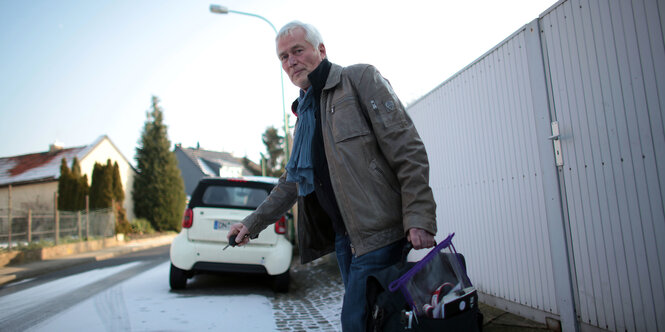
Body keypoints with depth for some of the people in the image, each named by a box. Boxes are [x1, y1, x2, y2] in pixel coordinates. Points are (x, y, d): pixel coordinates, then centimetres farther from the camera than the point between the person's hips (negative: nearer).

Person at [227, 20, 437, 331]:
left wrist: (419, 219, -19)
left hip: (377, 230, -7)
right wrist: (252, 223, 20)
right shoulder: (306, 112, 21)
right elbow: (291, 182, 26)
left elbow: (408, 151, -10)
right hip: (343, 236, 8)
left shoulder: (360, 79, -1)